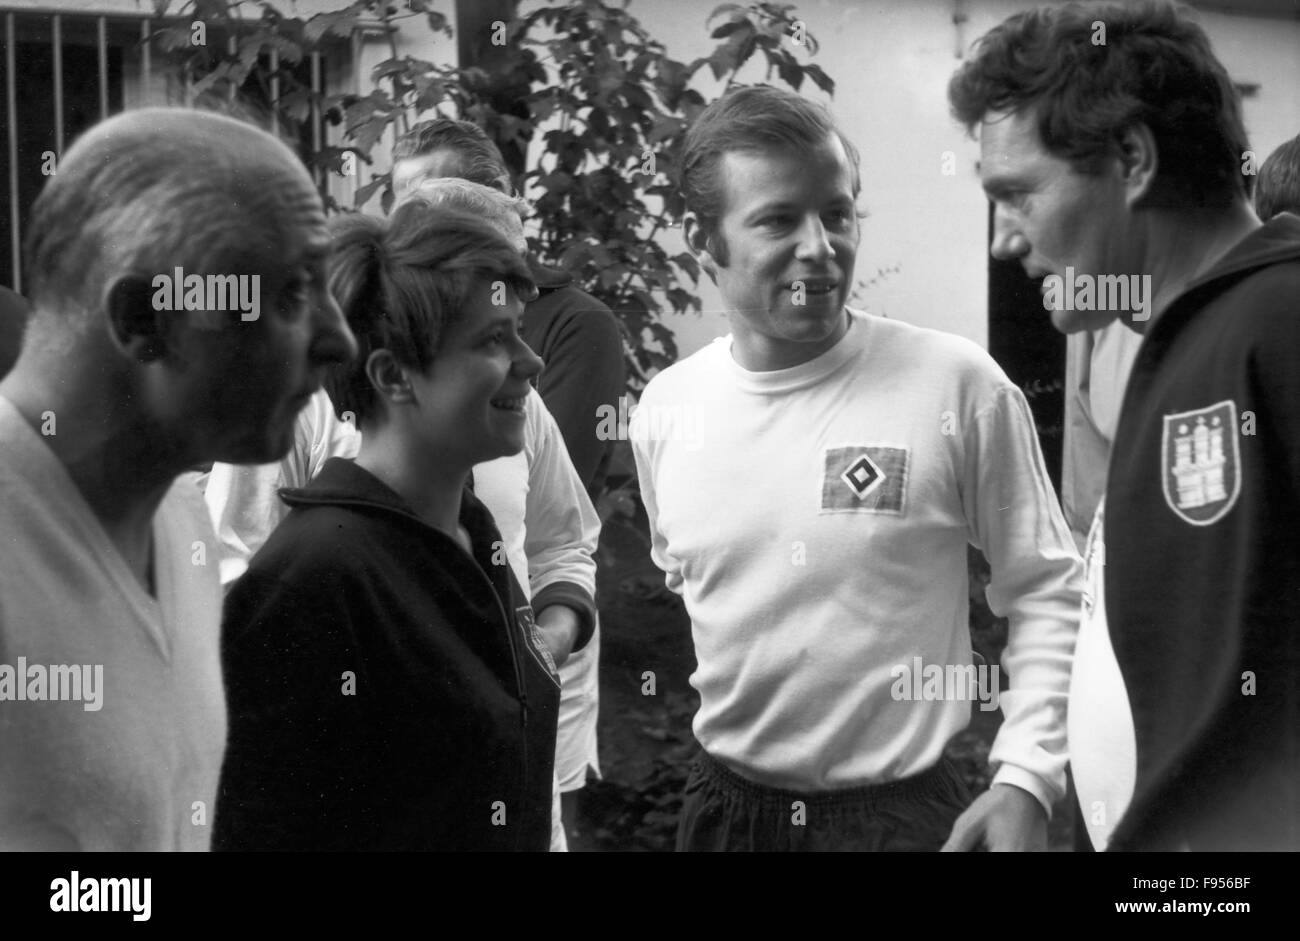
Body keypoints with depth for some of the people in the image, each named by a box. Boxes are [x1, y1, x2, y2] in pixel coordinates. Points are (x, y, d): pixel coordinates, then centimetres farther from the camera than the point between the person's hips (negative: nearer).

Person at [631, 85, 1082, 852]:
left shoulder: (959, 385, -12)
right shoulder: (666, 408, -1)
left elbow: (1048, 592, -5)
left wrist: (1026, 779, -13)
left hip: (906, 811, -3)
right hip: (724, 808, 3)